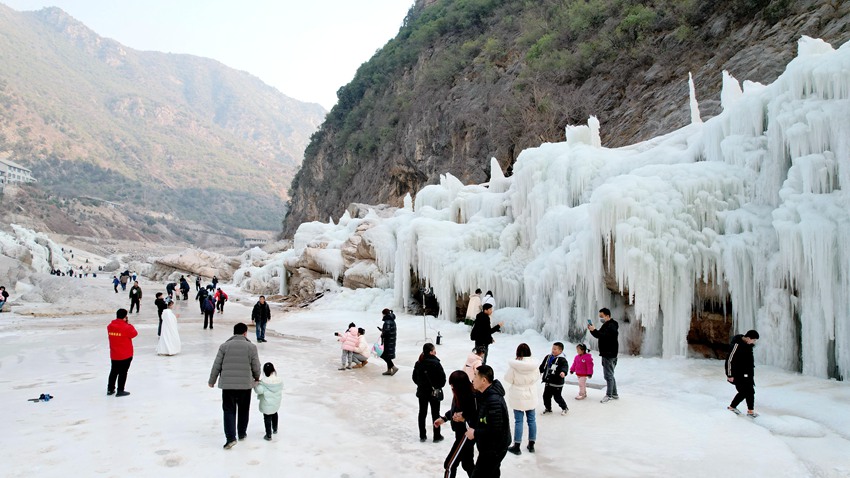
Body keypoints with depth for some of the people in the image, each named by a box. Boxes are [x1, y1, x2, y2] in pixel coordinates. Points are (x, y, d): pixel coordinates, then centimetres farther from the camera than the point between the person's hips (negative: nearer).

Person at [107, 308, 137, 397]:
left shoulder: (110, 326, -1)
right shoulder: (126, 327, -20)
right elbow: (134, 333, -7)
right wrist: (129, 324, -1)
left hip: (114, 355, 6)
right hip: (126, 355, -6)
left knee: (114, 371, 20)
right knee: (123, 372, 3)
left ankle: (110, 389, 29)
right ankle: (120, 391, 8)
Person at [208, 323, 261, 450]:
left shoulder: (224, 346, 0)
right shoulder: (251, 347, -3)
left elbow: (216, 366, 1)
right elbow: (256, 367, 1)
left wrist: (212, 381, 15)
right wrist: (257, 378, 21)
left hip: (227, 385, 0)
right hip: (245, 385, 0)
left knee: (229, 410, 7)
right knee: (244, 410, 19)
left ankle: (231, 437, -5)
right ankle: (242, 433, 32)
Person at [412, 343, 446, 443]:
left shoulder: (418, 363, -6)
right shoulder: (435, 363, -22)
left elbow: (414, 378, 3)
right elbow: (442, 378, -17)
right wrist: (439, 386, 3)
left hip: (422, 392, 4)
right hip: (434, 392, -4)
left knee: (422, 413, 15)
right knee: (435, 414, 10)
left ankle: (422, 436, 23)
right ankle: (437, 436, 19)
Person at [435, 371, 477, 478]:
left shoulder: (471, 397, -28)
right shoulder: (459, 394, -3)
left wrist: (464, 418, -31)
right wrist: (444, 418, 16)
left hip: (467, 434, -8)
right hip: (461, 432, 8)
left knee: (450, 464, 2)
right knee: (467, 464, 21)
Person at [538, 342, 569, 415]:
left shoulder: (562, 359, -17)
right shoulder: (548, 357, 5)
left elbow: (565, 366, -35)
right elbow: (543, 366, 18)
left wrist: (563, 372, -53)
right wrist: (539, 370, 17)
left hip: (557, 383, -7)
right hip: (548, 382, 7)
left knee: (557, 397, 4)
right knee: (546, 396, 12)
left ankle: (564, 408, 28)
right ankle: (548, 408, 31)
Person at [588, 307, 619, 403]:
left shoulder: (611, 326, -15)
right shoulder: (607, 325, 17)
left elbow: (604, 336, -29)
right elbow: (599, 335, 16)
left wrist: (594, 330, -32)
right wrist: (592, 330, 0)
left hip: (609, 354, -11)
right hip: (606, 354, 11)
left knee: (609, 375, -5)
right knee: (610, 375, 16)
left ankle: (609, 395, 1)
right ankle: (614, 394, 25)